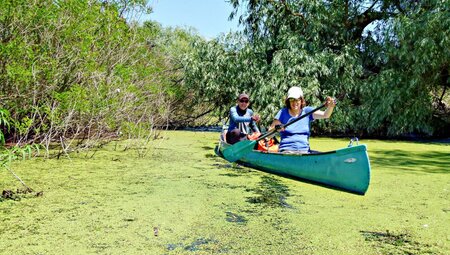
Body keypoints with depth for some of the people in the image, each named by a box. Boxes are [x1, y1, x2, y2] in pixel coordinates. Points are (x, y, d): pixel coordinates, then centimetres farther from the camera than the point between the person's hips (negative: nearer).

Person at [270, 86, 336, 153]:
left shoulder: (307, 111, 10)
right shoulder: (283, 113, 4)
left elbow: (325, 115, -6)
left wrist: (330, 107, -26)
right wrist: (275, 128, -21)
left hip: (304, 150, 2)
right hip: (286, 150, -2)